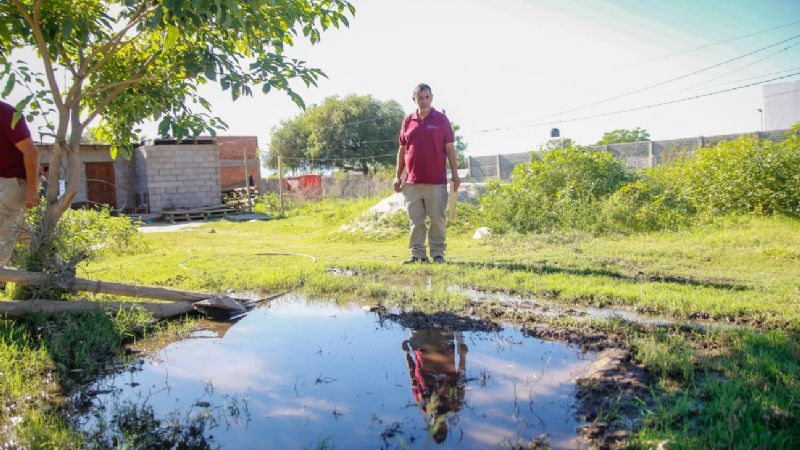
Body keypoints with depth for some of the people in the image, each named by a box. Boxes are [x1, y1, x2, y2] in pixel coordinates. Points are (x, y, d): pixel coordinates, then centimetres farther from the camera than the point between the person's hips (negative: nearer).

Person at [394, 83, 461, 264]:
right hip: (412, 181, 3)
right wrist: (398, 176, 11)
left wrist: (455, 174, -4)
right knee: (416, 221, 6)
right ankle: (418, 254, 13)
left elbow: (450, 149, 2)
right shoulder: (408, 121, 11)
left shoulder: (441, 119, 3)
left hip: (436, 181, -3)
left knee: (438, 219, 1)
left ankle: (438, 254, 10)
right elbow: (402, 150, 15)